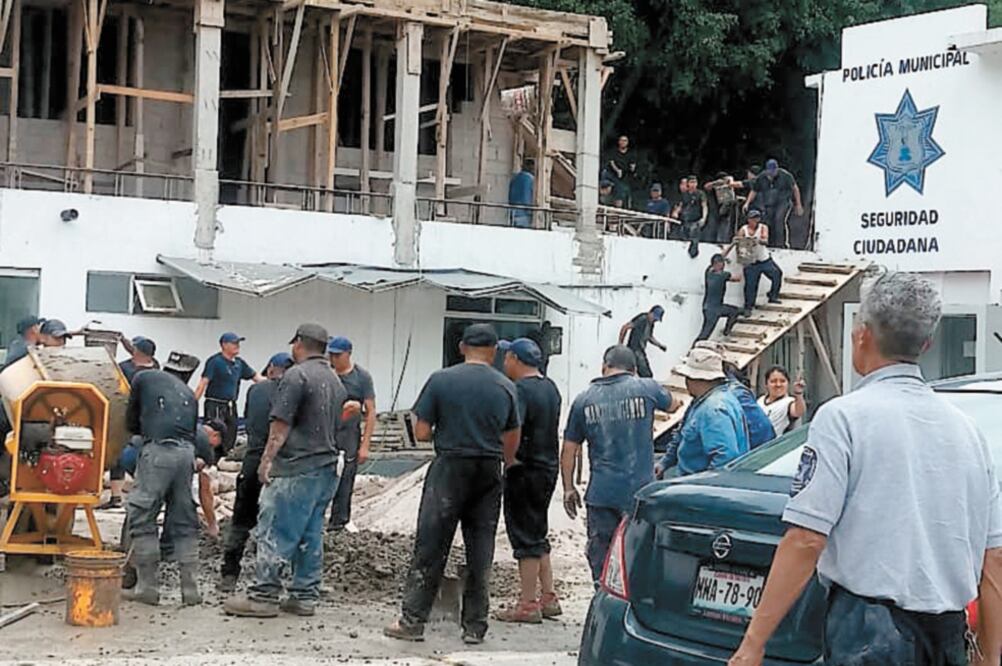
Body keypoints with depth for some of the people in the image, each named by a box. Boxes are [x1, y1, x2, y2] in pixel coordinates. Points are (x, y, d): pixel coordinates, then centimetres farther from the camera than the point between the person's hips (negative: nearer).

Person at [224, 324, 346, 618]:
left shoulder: (297, 375, -9)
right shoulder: (336, 381, 17)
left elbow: (280, 425, -13)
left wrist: (267, 460, -11)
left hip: (297, 468, -8)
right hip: (327, 467, 8)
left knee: (275, 531, -5)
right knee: (311, 535, 11)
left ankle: (263, 596, -4)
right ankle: (305, 596, 13)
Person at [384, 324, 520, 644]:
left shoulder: (441, 380, -6)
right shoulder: (506, 387, 1)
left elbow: (421, 433, -6)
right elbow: (511, 441, 8)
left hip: (450, 467, -2)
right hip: (489, 473, 2)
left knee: (431, 546, 3)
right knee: (480, 550, 9)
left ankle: (412, 620, 4)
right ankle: (474, 627, 12)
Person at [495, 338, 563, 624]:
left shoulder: (522, 390, -17)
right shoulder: (550, 388, 12)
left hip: (526, 471, -9)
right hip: (548, 468, 9)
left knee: (525, 538, -2)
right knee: (538, 534, 18)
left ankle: (527, 605, 3)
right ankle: (548, 598, 21)